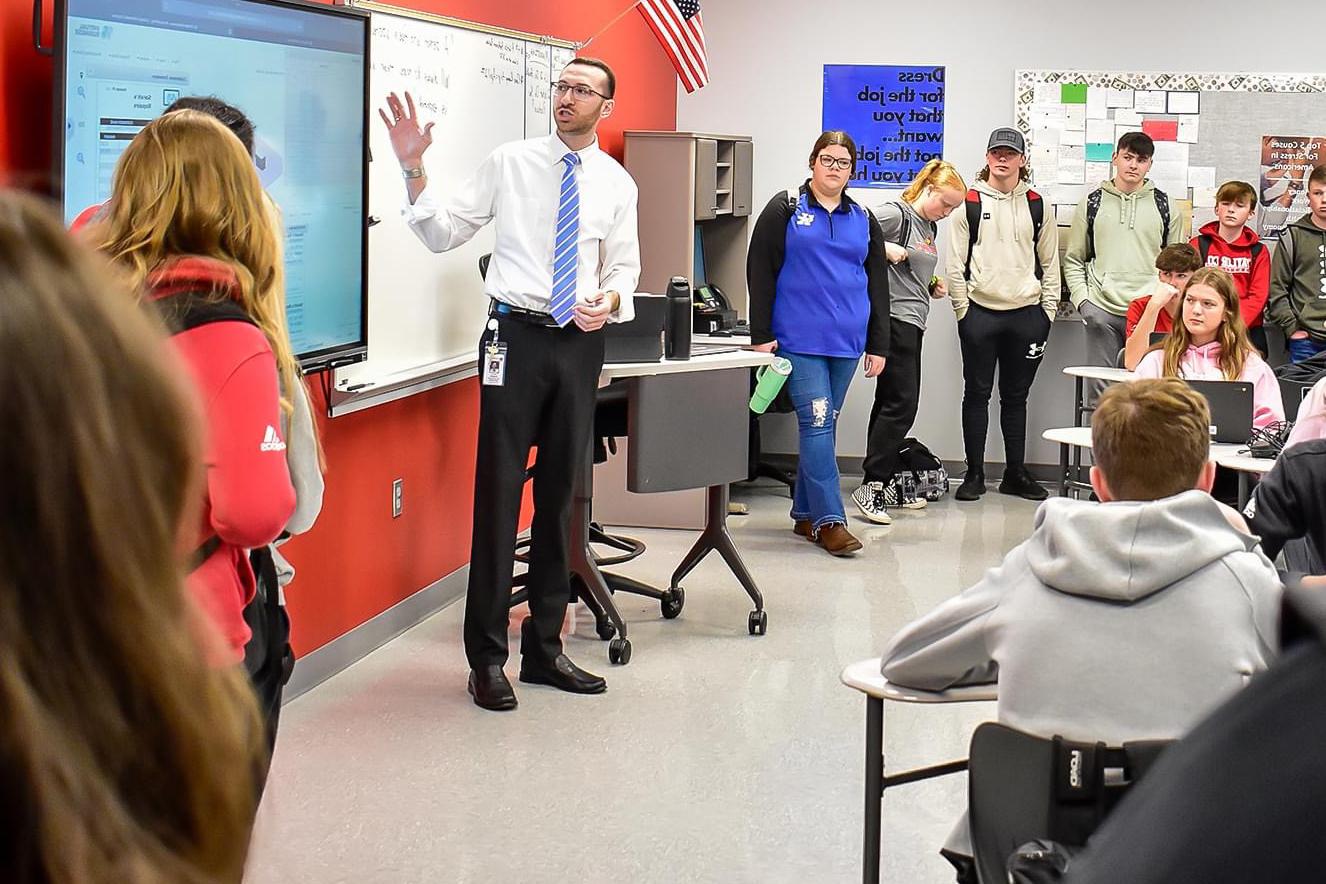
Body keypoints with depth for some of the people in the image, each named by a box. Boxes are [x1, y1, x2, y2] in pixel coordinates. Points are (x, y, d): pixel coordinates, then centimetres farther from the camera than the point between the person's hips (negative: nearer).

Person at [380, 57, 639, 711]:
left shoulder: (617, 184, 7)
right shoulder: (509, 163, 1)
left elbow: (624, 267, 12)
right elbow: (444, 233, 0)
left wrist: (610, 302, -9)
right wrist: (414, 171, -13)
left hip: (581, 341, 3)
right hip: (518, 335, -3)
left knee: (560, 496, 11)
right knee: (499, 492, -3)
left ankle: (545, 649, 22)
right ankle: (487, 657, 6)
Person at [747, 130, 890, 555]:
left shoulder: (864, 220, 13)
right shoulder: (785, 209, 1)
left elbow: (877, 285, 16)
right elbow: (760, 273, -2)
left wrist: (878, 345, 10)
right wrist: (762, 336, -8)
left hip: (847, 342, 5)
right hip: (798, 340, -5)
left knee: (823, 425, 10)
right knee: (817, 422, -11)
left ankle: (805, 513, 19)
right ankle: (829, 520, -12)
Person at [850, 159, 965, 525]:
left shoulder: (930, 228, 19)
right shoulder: (896, 214, -9)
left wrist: (933, 287, 12)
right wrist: (883, 248, -24)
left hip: (913, 321, 10)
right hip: (894, 318, -10)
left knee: (891, 402, 12)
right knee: (901, 403, -13)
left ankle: (887, 484, 16)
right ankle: (871, 485, -13)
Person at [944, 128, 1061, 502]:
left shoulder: (1037, 206, 9)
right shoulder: (969, 203, 2)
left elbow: (1050, 263, 11)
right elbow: (955, 263, 1)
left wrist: (1047, 311, 3)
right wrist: (963, 310, -5)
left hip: (1026, 314, 2)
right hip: (980, 313, -2)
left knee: (1016, 397, 10)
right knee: (977, 394, 3)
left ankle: (1016, 473, 17)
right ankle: (974, 474, 9)